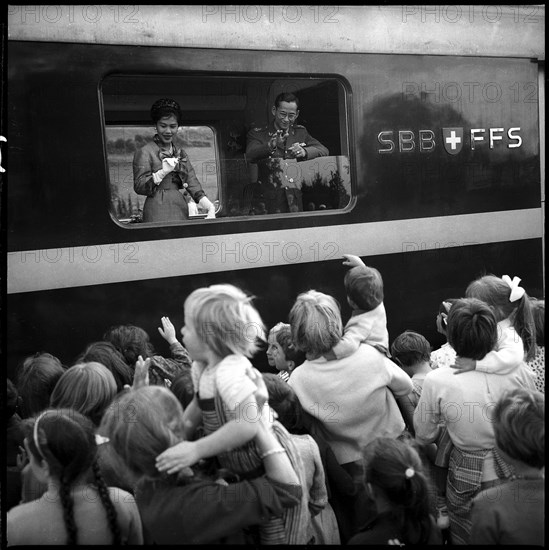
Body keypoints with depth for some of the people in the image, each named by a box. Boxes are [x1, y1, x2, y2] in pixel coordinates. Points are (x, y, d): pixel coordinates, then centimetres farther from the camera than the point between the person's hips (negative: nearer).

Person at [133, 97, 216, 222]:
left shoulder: (181, 153, 19)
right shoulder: (144, 152, 0)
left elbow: (192, 182, 9)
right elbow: (138, 187, -7)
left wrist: (208, 204, -8)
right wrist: (162, 172, -19)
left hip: (181, 212, 5)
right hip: (158, 213, -5)